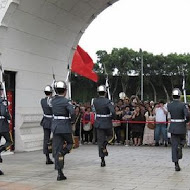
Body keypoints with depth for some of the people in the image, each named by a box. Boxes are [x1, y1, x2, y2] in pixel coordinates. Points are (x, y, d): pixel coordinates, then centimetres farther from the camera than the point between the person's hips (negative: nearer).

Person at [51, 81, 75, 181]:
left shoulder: (53, 100, 5)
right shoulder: (66, 101, -12)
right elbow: (72, 112, -26)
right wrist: (72, 120, -8)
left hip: (55, 126, 4)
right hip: (65, 127, -4)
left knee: (56, 150, 5)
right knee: (70, 143, 22)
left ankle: (59, 173, 4)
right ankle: (62, 152, -10)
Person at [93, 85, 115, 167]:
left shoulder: (95, 101, -2)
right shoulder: (107, 101, -16)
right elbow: (113, 112, -25)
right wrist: (112, 117, -7)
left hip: (99, 123, 3)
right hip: (107, 123, -3)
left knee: (100, 140, 7)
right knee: (110, 136, 24)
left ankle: (102, 160, 6)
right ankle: (104, 145, -9)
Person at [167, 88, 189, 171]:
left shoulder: (169, 105, -2)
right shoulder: (183, 105, -12)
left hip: (173, 128, 2)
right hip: (182, 127, -2)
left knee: (174, 145, 6)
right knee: (182, 140, 25)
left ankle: (176, 164, 2)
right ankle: (180, 146, -10)